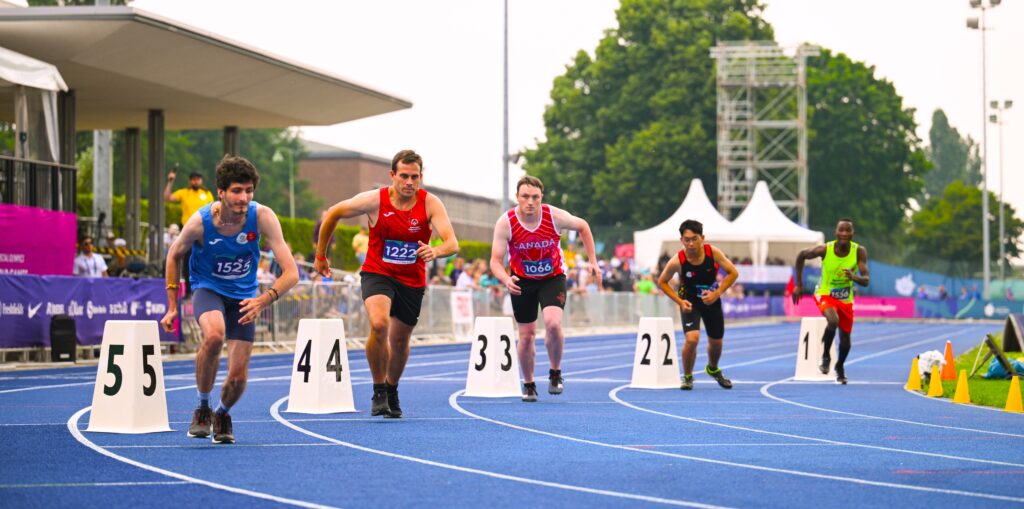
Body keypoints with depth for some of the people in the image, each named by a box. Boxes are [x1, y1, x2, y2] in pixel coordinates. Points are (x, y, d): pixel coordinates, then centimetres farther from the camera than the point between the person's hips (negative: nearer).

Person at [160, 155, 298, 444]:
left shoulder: (262, 217, -23)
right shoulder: (200, 222, -22)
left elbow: (291, 273, -24)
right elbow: (175, 255, 1)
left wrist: (264, 300, -42)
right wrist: (173, 306, 0)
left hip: (243, 296, 2)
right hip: (208, 289, -2)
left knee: (238, 378, -5)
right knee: (214, 334, -36)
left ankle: (222, 415, 32)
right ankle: (202, 408, -13)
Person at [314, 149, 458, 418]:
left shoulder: (430, 204, -15)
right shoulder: (375, 200, -16)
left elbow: (452, 243, -26)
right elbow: (333, 214, -1)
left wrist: (436, 251, -49)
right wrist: (321, 255, 5)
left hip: (412, 280, 2)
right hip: (377, 273, -2)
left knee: (400, 340, 15)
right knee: (379, 324, -29)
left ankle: (392, 390, 43)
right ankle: (378, 391, -12)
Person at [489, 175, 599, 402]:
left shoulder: (555, 216, -20)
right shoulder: (505, 223, -21)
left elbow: (582, 226, 1)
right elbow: (495, 260, -20)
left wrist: (593, 261, 1)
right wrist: (506, 280, -41)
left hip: (552, 278, -1)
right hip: (522, 281, 1)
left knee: (553, 323, -24)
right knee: (526, 334, 3)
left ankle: (555, 373, -1)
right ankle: (528, 385, 24)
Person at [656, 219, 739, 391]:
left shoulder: (713, 252, -21)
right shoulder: (677, 261, -25)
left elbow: (733, 273, -10)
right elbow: (662, 282, -9)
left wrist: (717, 293, -19)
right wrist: (679, 301, -19)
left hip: (711, 300, 3)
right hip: (690, 302, -3)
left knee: (716, 342, 15)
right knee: (692, 338, -24)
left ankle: (713, 369, 49)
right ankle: (687, 377, 0)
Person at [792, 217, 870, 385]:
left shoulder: (859, 251, -18)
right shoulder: (824, 249, -21)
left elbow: (866, 280, -22)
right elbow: (801, 256, -3)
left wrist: (854, 277, -45)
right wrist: (798, 285, 0)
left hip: (846, 299, 3)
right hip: (825, 295, -3)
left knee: (845, 341, 10)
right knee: (833, 321, -34)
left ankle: (840, 367, 43)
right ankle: (826, 356, -8)